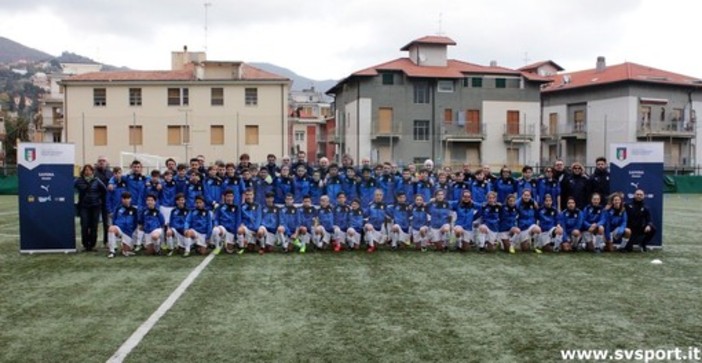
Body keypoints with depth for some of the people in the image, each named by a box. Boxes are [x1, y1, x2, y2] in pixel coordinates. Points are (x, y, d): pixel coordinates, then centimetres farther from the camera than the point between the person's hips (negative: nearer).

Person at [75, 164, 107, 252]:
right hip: (84, 207, 0)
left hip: (95, 206, 0)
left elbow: (105, 190, 8)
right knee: (84, 226, -5)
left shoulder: (96, 181, 0)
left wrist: (100, 199, 9)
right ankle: (85, 245, 5)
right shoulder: (79, 181, -2)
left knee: (94, 226, 3)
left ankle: (92, 244, 12)